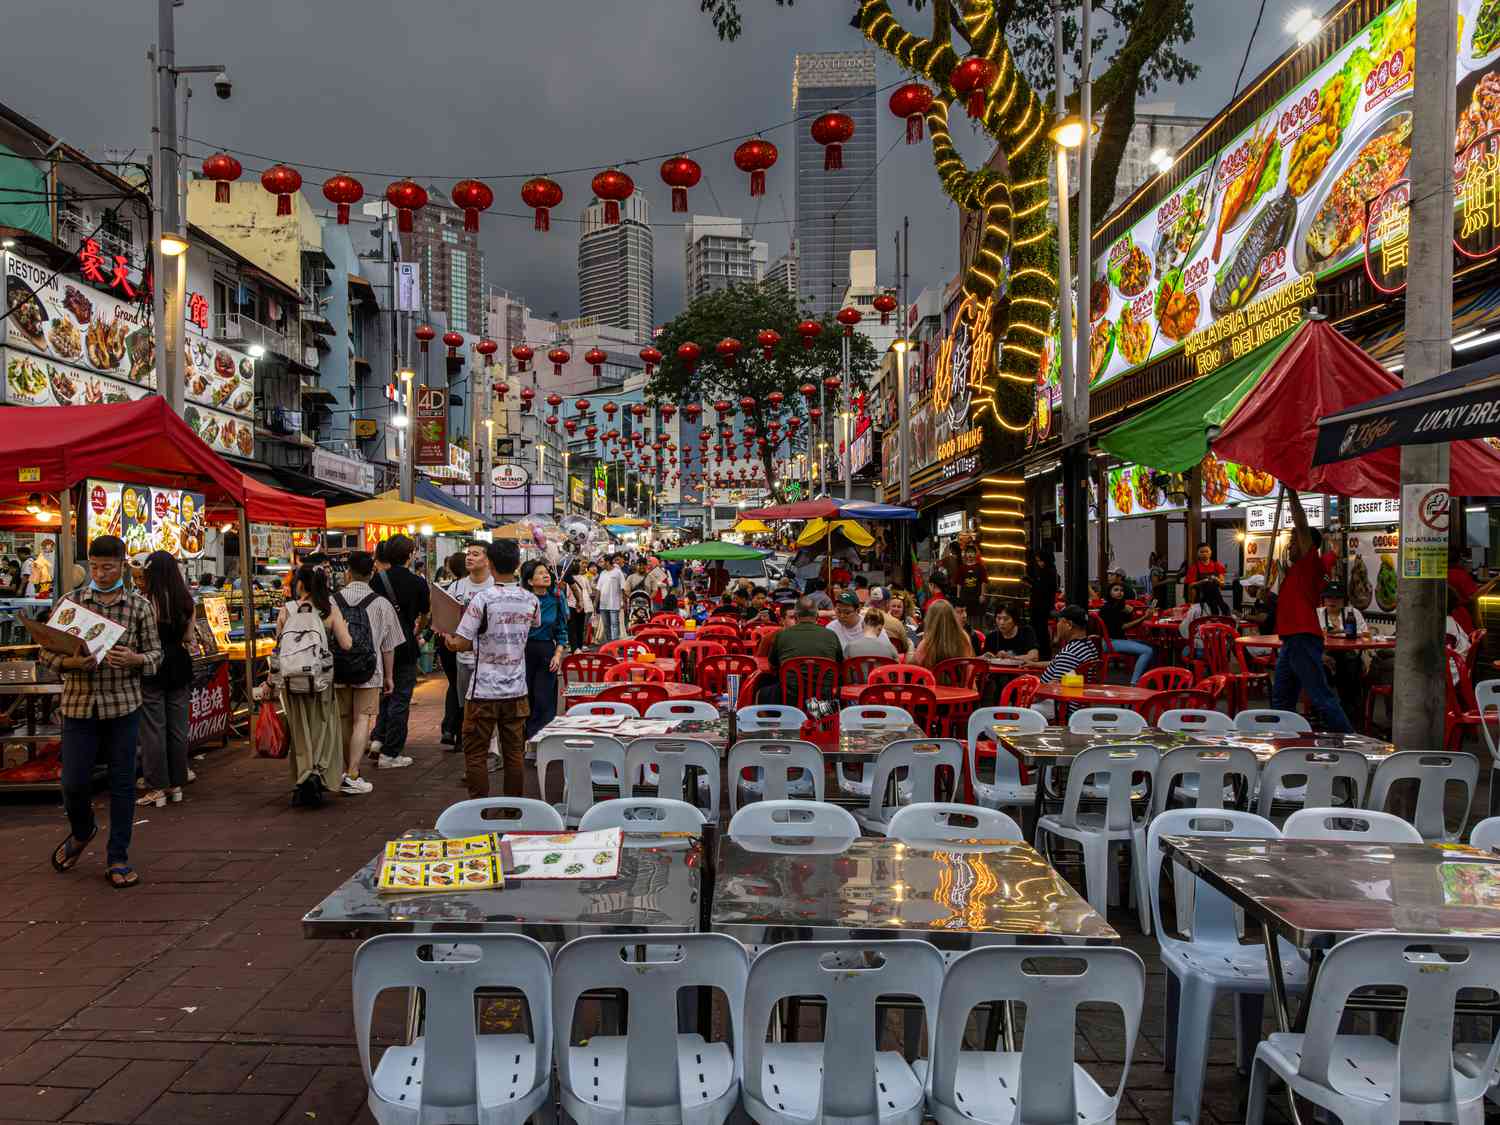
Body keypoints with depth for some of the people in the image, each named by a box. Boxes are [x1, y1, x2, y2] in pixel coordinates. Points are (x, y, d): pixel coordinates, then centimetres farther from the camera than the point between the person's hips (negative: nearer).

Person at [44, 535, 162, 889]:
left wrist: (134, 659, -17)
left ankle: (117, 859, 17)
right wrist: (72, 662, -16)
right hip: (78, 704, 0)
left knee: (122, 782, 4)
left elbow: (155, 654, 5)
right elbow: (46, 653, 4)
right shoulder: (70, 602, 3)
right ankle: (82, 831, 36)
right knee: (74, 783, 2)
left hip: (124, 705, 0)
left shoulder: (140, 606, 3)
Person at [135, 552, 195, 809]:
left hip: (154, 669, -5)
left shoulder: (147, 601, -14)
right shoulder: (187, 600, 3)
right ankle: (176, 785, 19)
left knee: (153, 729, 2)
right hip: (180, 665, 5)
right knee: (178, 728, 12)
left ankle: (157, 789, 7)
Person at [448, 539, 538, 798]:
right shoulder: (530, 600, -1)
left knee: (476, 753, 7)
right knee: (515, 752, 11)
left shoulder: (482, 599, -15)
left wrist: (447, 638, 8)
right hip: (516, 689, 4)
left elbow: (461, 644, -13)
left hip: (484, 690, -4)